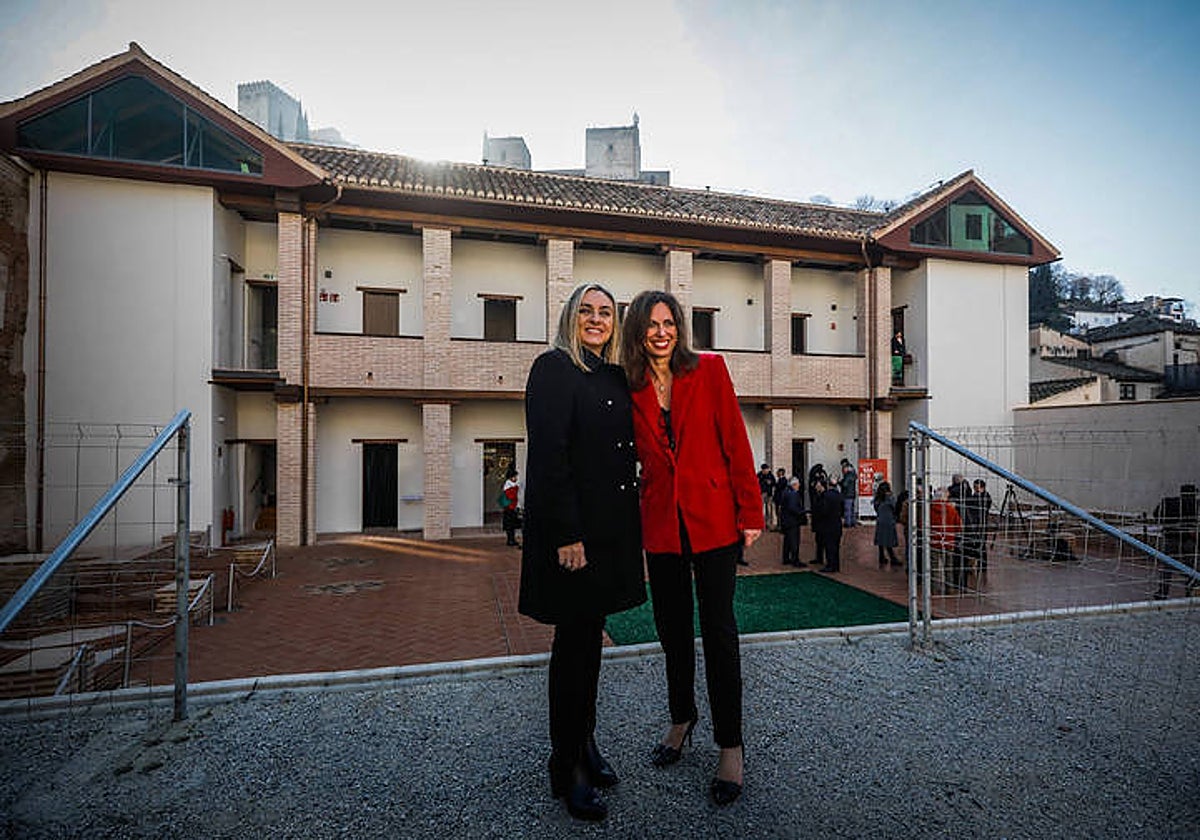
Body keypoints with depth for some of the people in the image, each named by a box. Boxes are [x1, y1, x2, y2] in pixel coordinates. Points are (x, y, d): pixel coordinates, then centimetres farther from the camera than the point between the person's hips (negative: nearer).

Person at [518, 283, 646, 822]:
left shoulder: (617, 377, 13)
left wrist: (630, 525, 10)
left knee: (590, 636, 18)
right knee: (574, 641, 5)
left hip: (611, 526, 7)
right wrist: (566, 534, -20)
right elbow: (548, 455, -17)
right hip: (571, 527, -7)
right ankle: (566, 769, 24)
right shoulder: (554, 368, -9)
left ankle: (585, 743, 37)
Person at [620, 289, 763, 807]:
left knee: (718, 629, 5)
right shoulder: (631, 389, 5)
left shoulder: (709, 370, -2)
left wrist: (750, 513, -6)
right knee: (672, 628, 16)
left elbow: (736, 444, -4)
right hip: (661, 522, 3)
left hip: (713, 517, -3)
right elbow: (632, 458, 8)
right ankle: (682, 718, 40)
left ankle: (730, 746, 23)